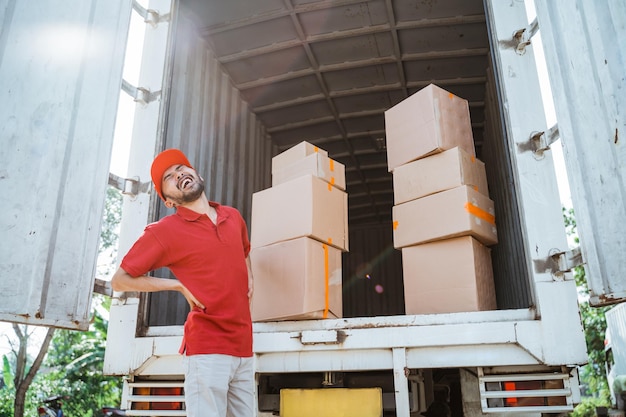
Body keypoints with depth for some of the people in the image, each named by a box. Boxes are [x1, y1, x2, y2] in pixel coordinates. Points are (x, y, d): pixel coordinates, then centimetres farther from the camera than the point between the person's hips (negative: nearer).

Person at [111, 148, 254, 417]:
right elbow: (119, 280, -1)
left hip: (243, 348, 6)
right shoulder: (165, 230, -6)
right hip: (206, 348, -5)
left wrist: (249, 278, 11)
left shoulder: (233, 217, 11)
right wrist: (179, 285, -8)